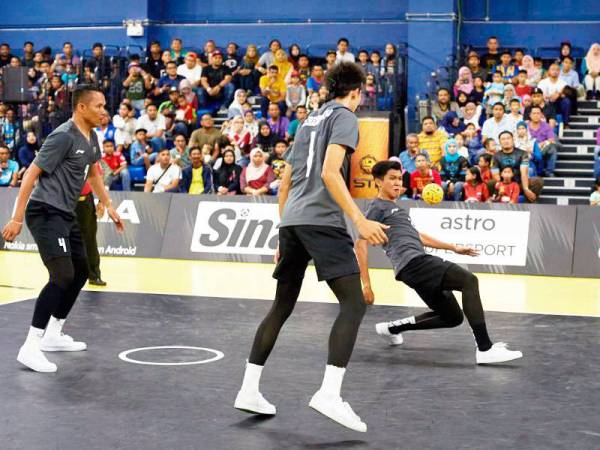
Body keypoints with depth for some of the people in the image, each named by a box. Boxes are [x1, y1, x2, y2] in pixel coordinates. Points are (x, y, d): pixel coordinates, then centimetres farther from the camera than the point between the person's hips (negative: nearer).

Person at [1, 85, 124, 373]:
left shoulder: (91, 137, 10)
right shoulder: (64, 136, -18)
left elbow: (93, 173, 28)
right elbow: (31, 174, -18)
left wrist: (109, 206, 27)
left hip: (66, 214, 10)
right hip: (46, 212, -10)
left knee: (80, 273, 17)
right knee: (63, 276, -19)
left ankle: (53, 335, 29)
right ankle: (30, 347, -17)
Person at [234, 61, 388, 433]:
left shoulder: (311, 120, 24)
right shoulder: (345, 116, 0)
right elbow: (330, 172, -15)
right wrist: (360, 220, -20)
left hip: (292, 220, 8)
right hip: (322, 221, -8)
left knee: (281, 307, 16)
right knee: (354, 305, -11)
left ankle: (249, 390, 18)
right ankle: (330, 393, -24)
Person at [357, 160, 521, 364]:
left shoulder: (394, 207, 28)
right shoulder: (377, 207, 0)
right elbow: (360, 243, -9)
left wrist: (453, 247, 35)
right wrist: (366, 284, -16)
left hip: (419, 261, 10)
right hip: (413, 262, -10)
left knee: (452, 317, 14)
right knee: (469, 280, -21)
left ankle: (391, 328, 24)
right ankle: (485, 349, -29)